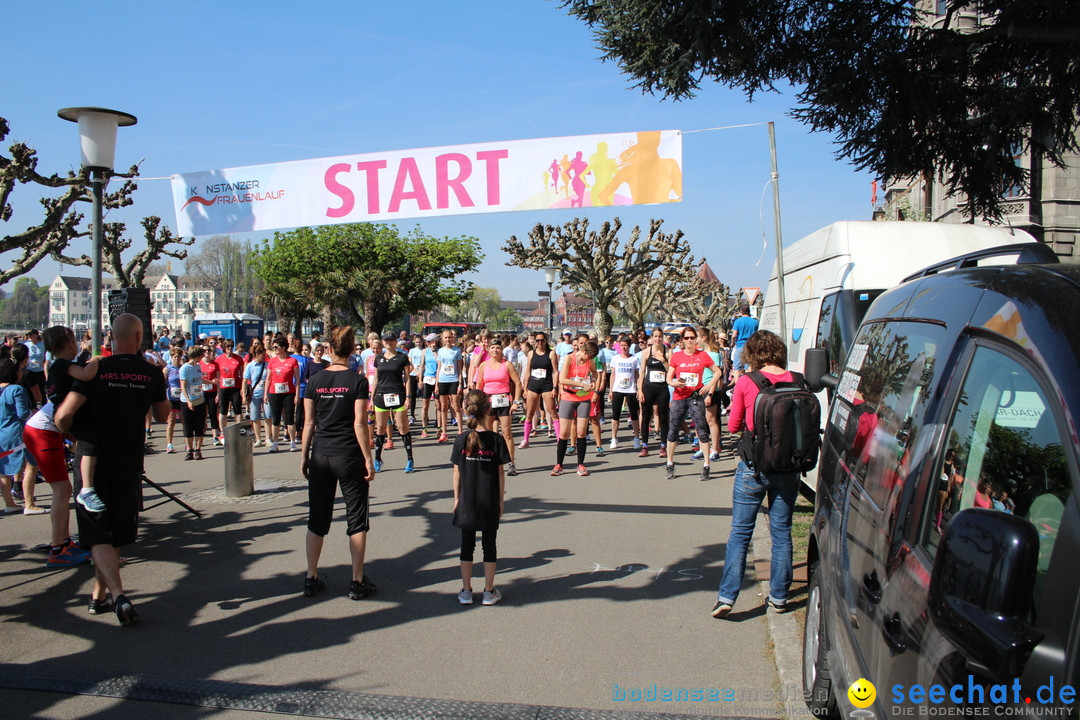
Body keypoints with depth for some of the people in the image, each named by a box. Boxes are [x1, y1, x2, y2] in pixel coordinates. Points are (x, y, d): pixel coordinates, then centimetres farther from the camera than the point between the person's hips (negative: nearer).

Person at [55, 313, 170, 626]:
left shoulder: (96, 370, -11)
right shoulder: (151, 374, -4)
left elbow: (63, 415, -19)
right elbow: (162, 416, 11)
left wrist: (70, 435, 2)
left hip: (92, 462, -2)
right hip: (129, 465, 2)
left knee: (99, 535, 1)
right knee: (114, 533, 17)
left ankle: (118, 595, -15)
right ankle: (99, 594, 26)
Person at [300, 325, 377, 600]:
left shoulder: (315, 381, 1)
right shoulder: (357, 381, -8)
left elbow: (309, 423, 4)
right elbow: (359, 424, -11)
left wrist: (304, 456, 13)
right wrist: (368, 460, -5)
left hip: (320, 456, 3)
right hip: (349, 456, -3)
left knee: (317, 519, 13)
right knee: (356, 520, 7)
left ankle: (311, 579, 20)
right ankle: (357, 582, 11)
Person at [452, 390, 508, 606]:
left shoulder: (461, 440, -6)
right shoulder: (496, 439, -9)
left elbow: (457, 472, -1)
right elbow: (500, 473, -4)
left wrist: (456, 498, 9)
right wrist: (501, 500, 5)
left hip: (466, 501, 1)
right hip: (489, 503, -1)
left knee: (467, 544, 11)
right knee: (489, 545, 9)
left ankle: (466, 591, 17)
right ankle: (489, 591, 15)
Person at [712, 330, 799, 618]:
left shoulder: (746, 383, -10)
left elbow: (733, 425, 0)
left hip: (753, 467, -2)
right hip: (787, 466, 3)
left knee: (740, 533, 5)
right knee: (781, 532, 14)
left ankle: (726, 596, 3)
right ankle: (779, 596, 22)